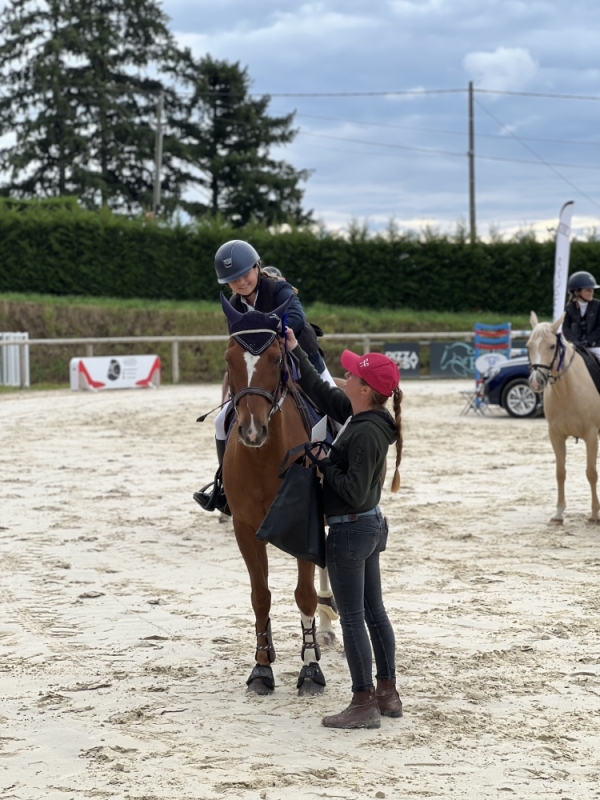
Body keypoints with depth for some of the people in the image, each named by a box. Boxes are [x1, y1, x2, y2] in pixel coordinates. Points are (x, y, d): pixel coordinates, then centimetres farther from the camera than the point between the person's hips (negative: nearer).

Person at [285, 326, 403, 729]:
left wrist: (324, 463, -14)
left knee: (352, 618, -2)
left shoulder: (365, 433, -24)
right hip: (370, 526, 10)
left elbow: (354, 492, -25)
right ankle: (388, 694, 23)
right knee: (374, 611, 15)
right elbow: (320, 391, 17)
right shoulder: (358, 415, 4)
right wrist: (294, 350, 18)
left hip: (350, 530, -10)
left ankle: (364, 704, 4)